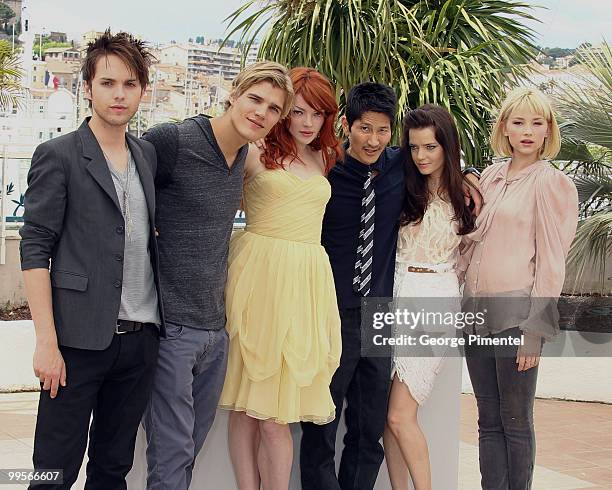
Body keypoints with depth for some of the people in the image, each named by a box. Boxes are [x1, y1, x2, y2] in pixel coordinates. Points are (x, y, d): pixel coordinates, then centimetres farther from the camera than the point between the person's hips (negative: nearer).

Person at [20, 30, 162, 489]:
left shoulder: (148, 154, 12)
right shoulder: (58, 155, -5)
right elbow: (35, 249, -8)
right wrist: (46, 341, -15)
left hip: (141, 339, 5)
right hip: (80, 339, -5)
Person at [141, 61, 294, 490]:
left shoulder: (243, 154, 10)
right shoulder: (172, 140, -14)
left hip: (215, 326, 8)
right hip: (171, 325, -7)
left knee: (191, 449, 16)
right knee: (172, 455, -4)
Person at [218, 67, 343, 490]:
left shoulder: (324, 160, 16)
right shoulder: (256, 153, 2)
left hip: (305, 280, 3)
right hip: (259, 275, -3)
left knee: (275, 412, 0)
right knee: (247, 405, 0)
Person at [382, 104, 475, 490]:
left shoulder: (464, 194, 2)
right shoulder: (402, 188, 9)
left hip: (435, 301, -3)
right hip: (397, 296, 3)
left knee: (400, 415, -10)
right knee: (388, 414, 2)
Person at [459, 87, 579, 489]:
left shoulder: (550, 182, -3)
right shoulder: (490, 177, 14)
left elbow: (551, 260, -7)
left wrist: (535, 328, -11)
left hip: (516, 313, -6)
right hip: (477, 309, 6)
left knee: (515, 421, 1)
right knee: (488, 421, 10)